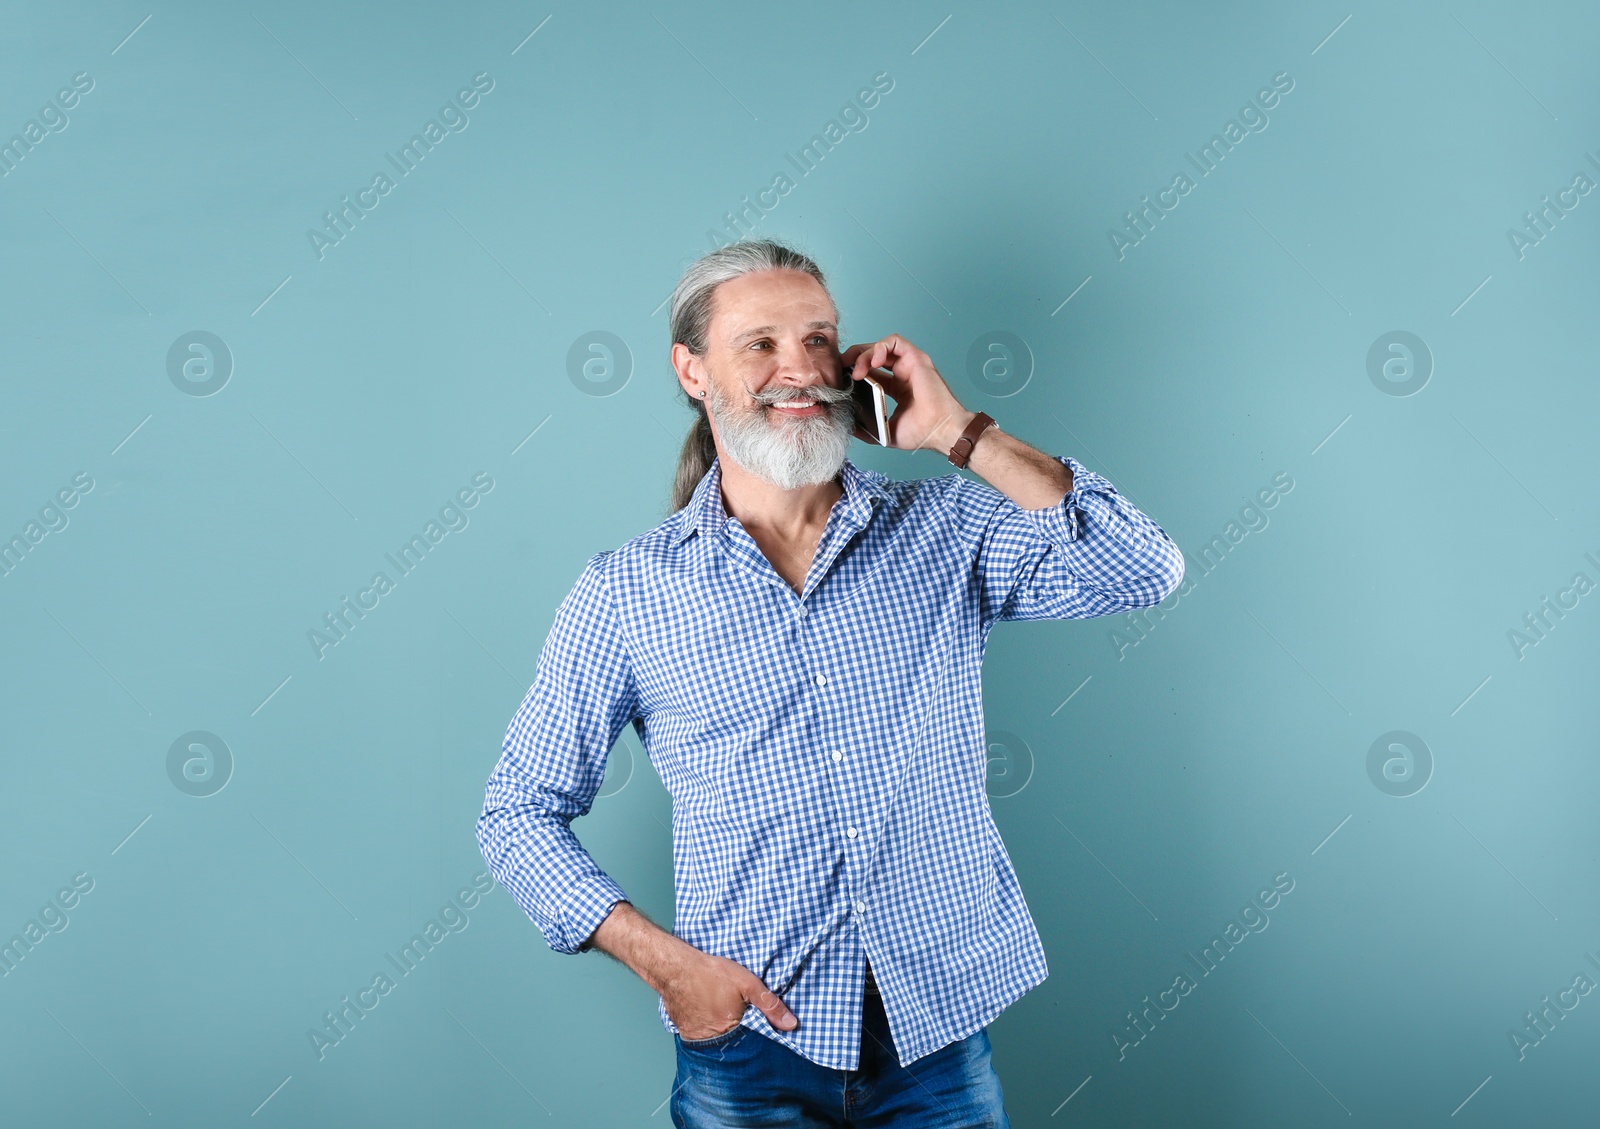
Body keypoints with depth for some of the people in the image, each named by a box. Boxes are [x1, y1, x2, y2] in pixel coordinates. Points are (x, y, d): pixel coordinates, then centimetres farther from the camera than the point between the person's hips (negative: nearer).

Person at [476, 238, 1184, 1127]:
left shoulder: (946, 530, 1)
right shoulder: (630, 590, -2)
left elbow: (1143, 571, -13)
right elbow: (520, 812, 3)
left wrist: (959, 431, -12)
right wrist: (664, 960, -9)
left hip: (942, 1035, 1)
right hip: (748, 1053, -1)